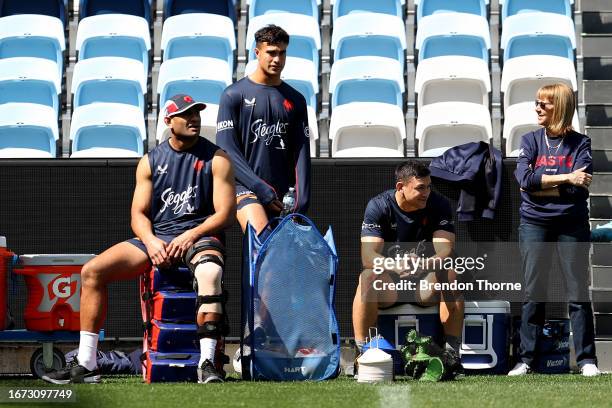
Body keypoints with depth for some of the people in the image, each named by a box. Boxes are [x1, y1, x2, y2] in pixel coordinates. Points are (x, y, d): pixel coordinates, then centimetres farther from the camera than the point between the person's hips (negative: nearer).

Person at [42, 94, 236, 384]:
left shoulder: (216, 158, 3)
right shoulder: (150, 162, 12)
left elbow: (225, 213, -4)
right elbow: (138, 214, 8)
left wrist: (190, 236, -18)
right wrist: (151, 242, -14)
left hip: (200, 236, -4)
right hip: (155, 237, 4)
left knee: (209, 273, -40)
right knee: (92, 271, -12)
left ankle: (207, 364, -43)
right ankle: (85, 365, -11)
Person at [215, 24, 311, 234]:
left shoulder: (295, 100, 15)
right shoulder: (234, 95, 3)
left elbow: (301, 153, 10)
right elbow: (227, 149, -5)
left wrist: (301, 200, -3)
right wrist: (262, 189, -13)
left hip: (281, 193, 5)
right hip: (244, 186, -5)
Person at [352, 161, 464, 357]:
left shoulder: (439, 205, -6)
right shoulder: (378, 206, -11)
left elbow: (445, 251, -17)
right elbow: (368, 256, -21)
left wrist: (426, 264, -41)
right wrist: (398, 266, -42)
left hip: (425, 280, 1)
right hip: (388, 280, -1)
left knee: (450, 276, -30)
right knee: (368, 278, -34)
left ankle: (452, 350, -26)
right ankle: (362, 350, -29)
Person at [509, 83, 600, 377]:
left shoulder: (580, 143, 1)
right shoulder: (531, 141, 6)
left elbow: (581, 186, -12)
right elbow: (524, 178, -11)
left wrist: (540, 185, -10)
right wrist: (565, 178, -15)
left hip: (572, 225, -1)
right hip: (534, 224, 1)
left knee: (578, 294, -1)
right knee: (533, 294, 2)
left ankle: (587, 360, 3)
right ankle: (526, 359, 6)